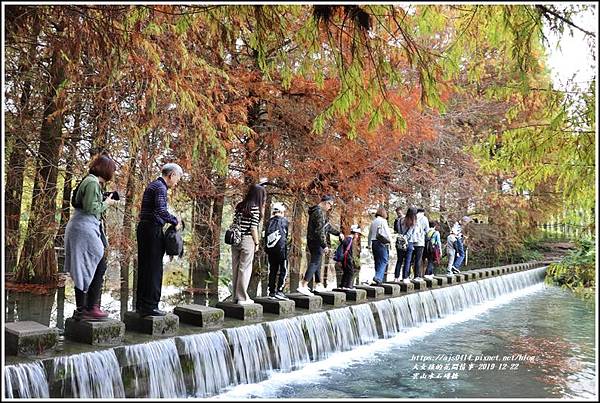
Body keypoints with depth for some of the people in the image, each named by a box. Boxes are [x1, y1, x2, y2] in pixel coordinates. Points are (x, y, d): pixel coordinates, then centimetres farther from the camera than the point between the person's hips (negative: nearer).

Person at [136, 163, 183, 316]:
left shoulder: (153, 185, 19)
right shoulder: (160, 187, -12)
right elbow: (161, 210, -25)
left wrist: (172, 218, 16)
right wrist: (175, 221, -11)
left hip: (143, 229, 10)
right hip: (153, 230, -10)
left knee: (144, 267, 13)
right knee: (154, 268, -5)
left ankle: (140, 304, 19)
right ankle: (150, 306, -2)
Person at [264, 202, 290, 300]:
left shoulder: (269, 221, 10)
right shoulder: (284, 220, 0)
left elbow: (266, 236, 11)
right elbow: (285, 235, 4)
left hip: (270, 248, 5)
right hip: (281, 248, -5)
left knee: (272, 270, 11)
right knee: (283, 270, -1)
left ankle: (271, 292, 12)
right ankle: (279, 291, -9)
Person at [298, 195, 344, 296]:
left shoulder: (321, 211, 18)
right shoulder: (320, 212, -16)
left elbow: (328, 226, 29)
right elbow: (320, 231, -22)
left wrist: (338, 233, 27)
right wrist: (325, 245, -22)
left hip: (312, 241, 11)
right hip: (316, 242, -11)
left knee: (317, 263, 19)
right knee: (315, 263, -12)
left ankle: (318, 285, 29)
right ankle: (303, 286, -18)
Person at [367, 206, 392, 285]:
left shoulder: (373, 222, 14)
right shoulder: (383, 221, -6)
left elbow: (370, 234, 21)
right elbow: (387, 232, -8)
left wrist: (369, 244, 29)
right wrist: (390, 239, 7)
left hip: (374, 243, 7)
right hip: (382, 243, -7)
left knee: (377, 261, 12)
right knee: (383, 261, -6)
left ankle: (378, 279, 13)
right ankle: (378, 278, -20)